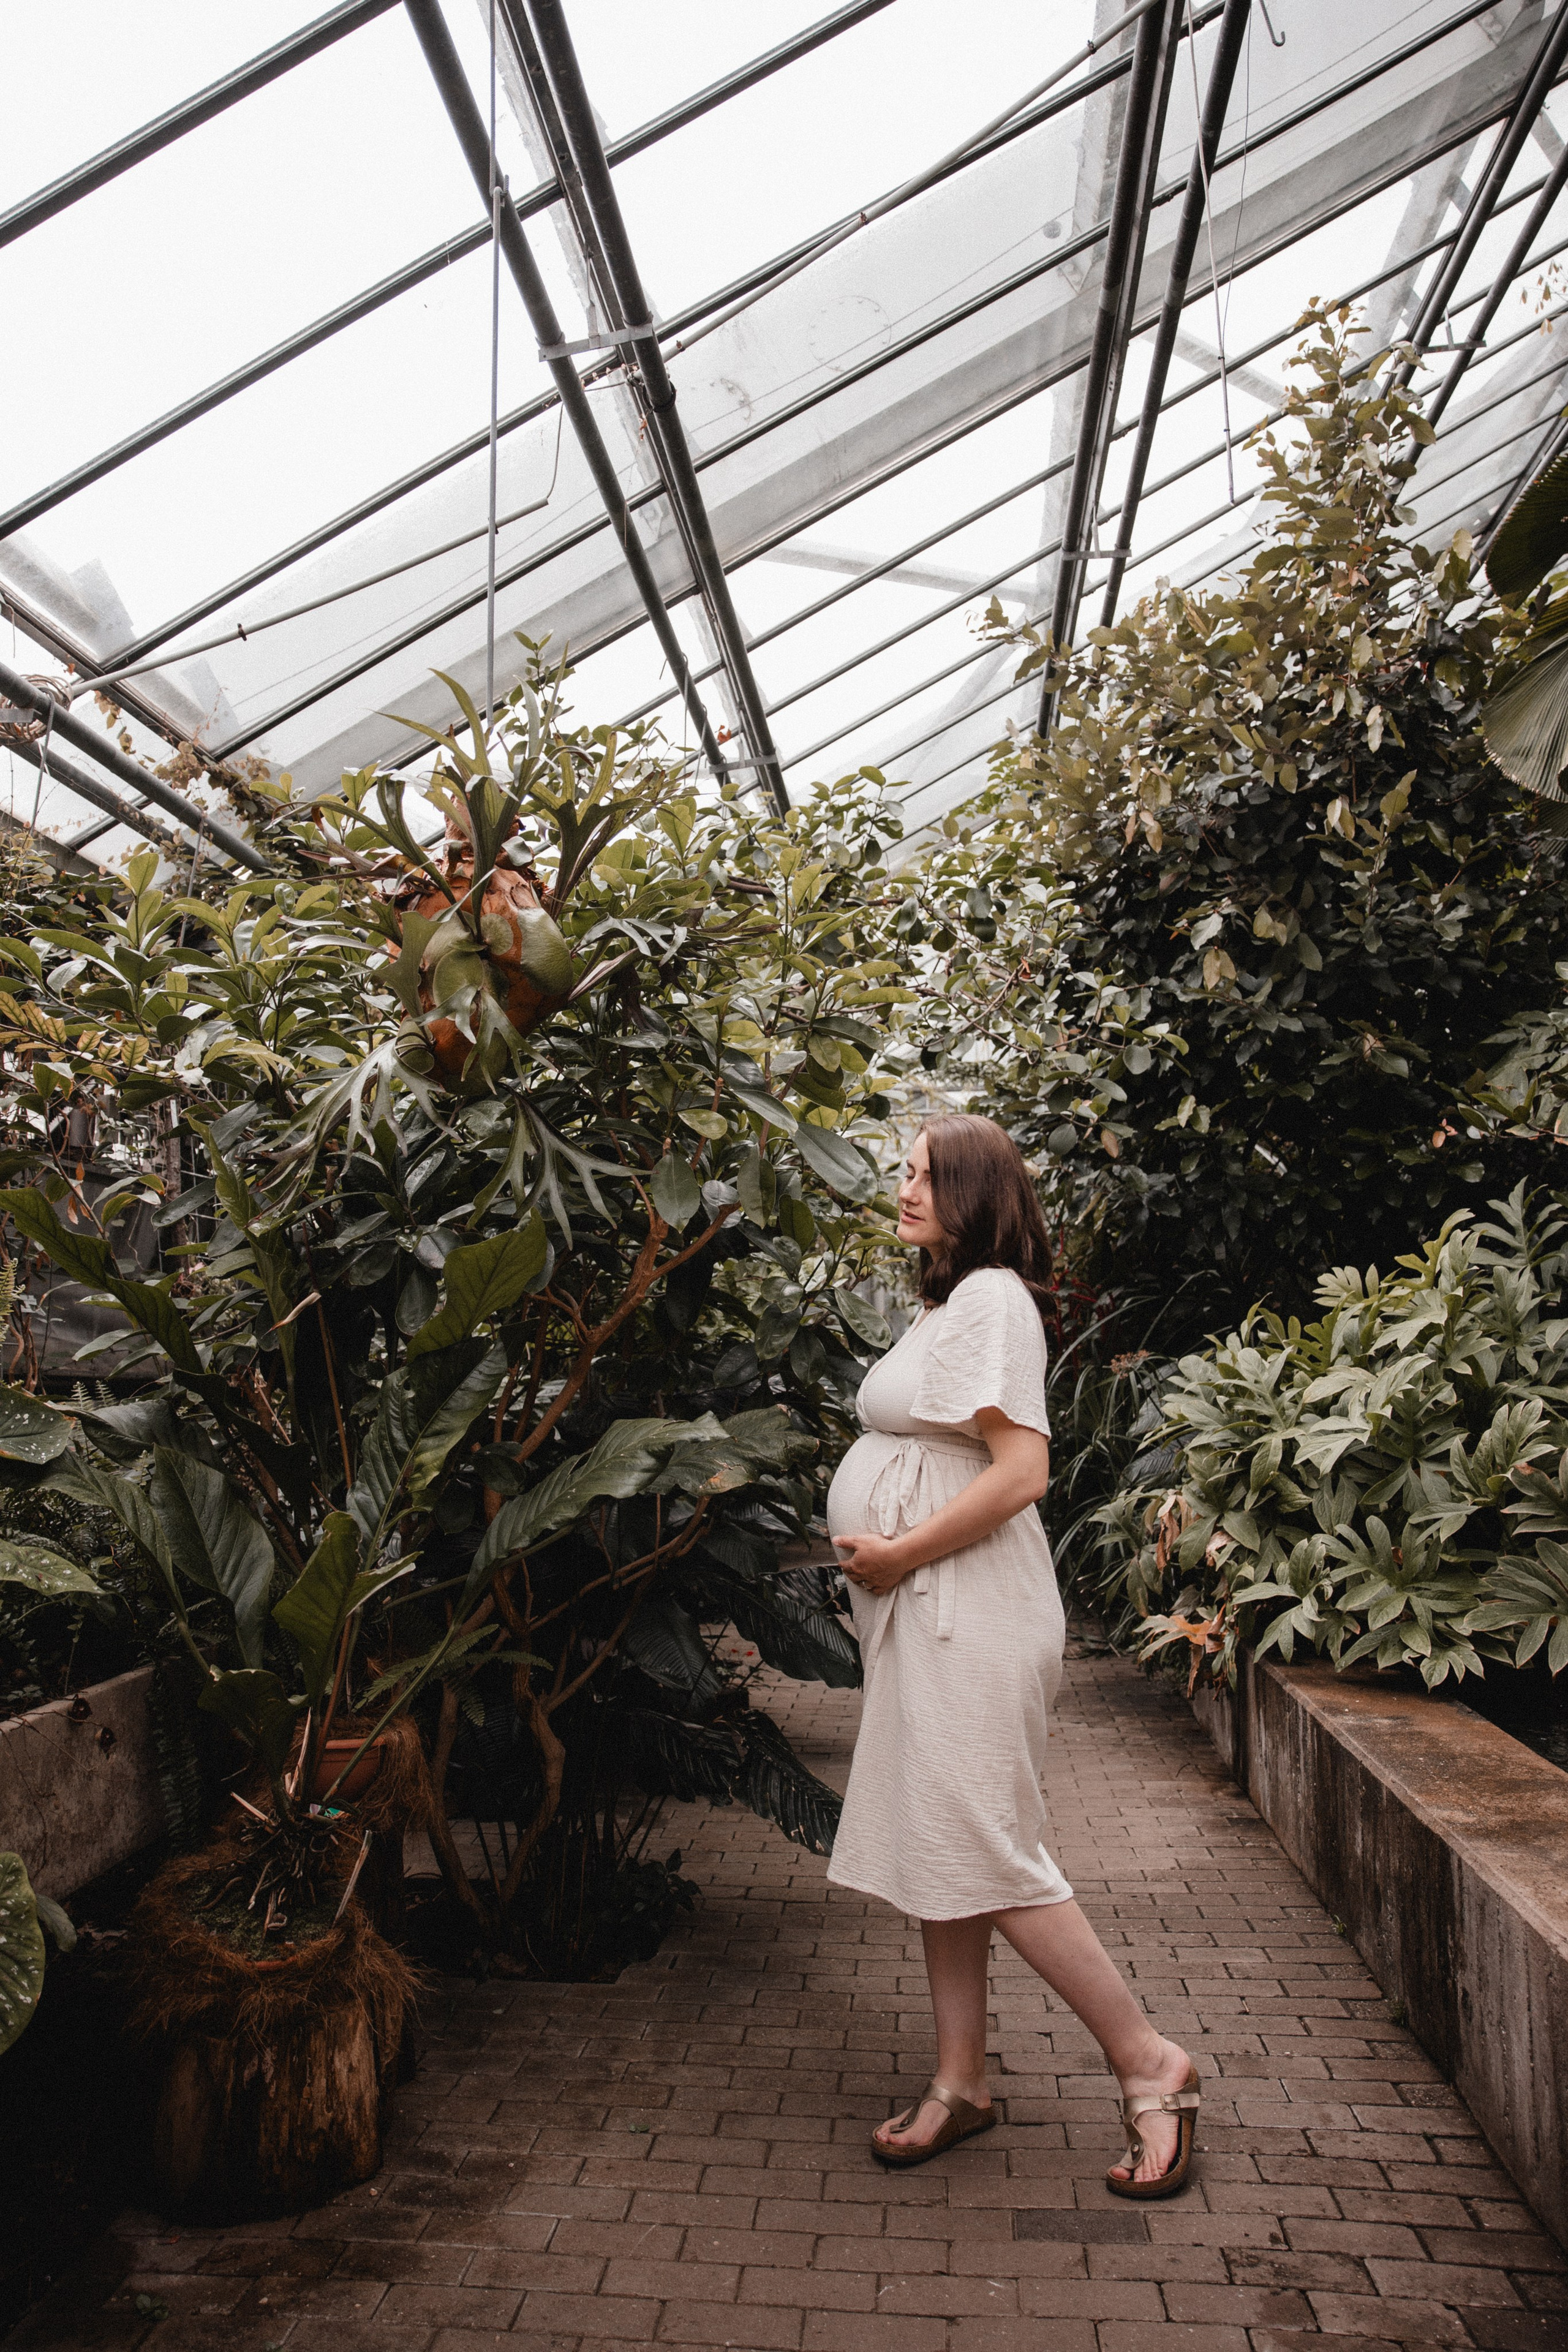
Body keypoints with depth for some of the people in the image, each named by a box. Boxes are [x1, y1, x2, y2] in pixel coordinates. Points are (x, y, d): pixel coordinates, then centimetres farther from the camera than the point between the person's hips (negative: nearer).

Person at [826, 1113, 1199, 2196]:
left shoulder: (992, 1298, -13)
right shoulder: (948, 1303, 16)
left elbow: (1022, 1467, -22)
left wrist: (898, 1554, -17)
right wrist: (889, 1571, 9)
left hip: (966, 1611, -10)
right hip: (925, 1613, 10)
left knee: (986, 1854, -5)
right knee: (933, 1849, 13)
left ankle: (1150, 2061, 11)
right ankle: (962, 2082, 24)